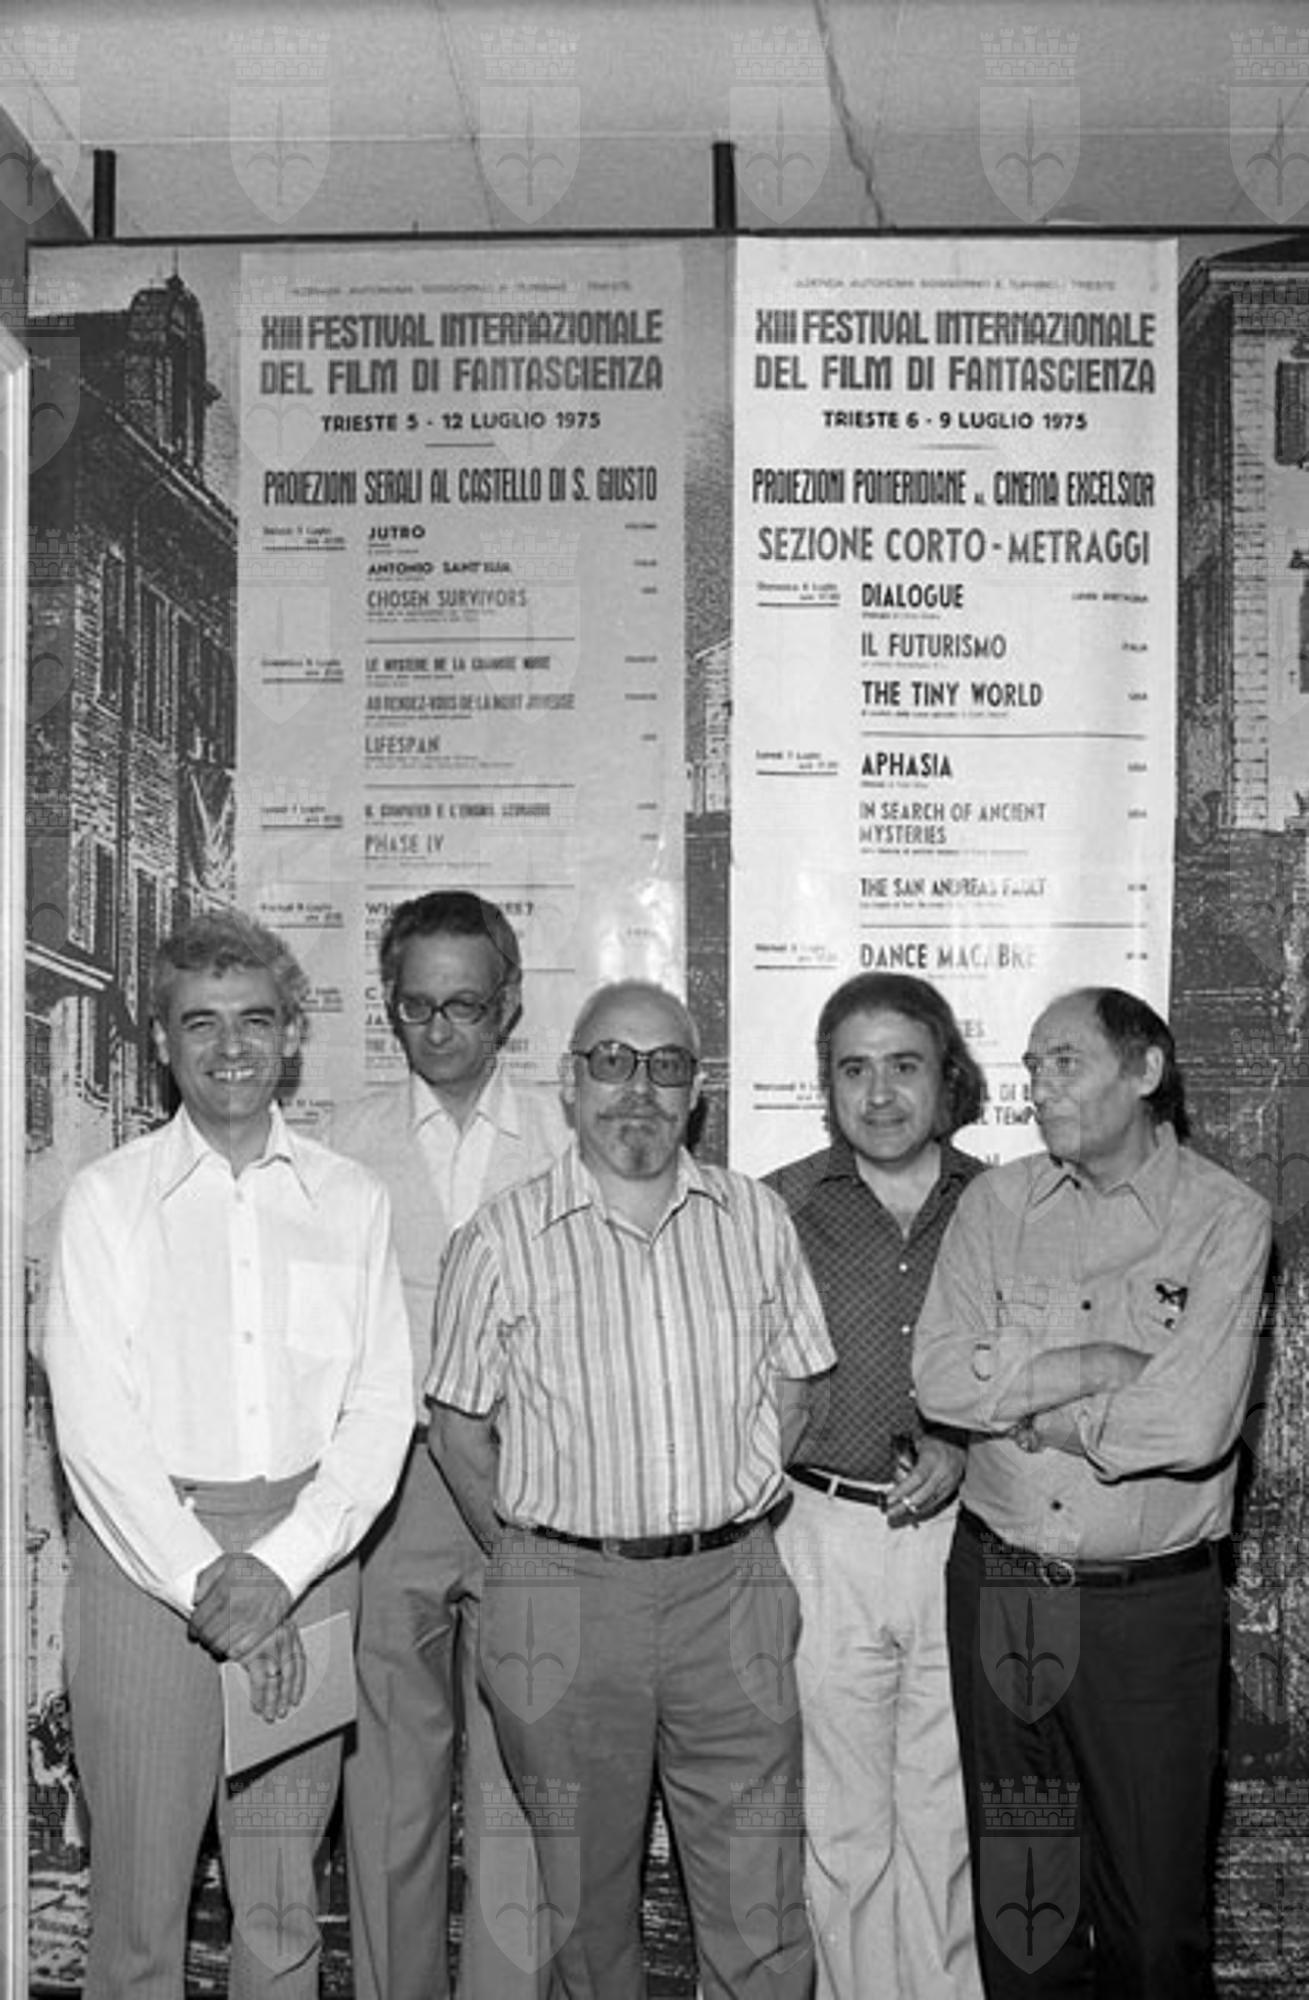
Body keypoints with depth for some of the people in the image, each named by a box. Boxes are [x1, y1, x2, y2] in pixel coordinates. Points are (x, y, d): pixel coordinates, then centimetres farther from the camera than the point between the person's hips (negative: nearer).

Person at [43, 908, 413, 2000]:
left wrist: (282, 1567, -11)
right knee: (139, 1886, 4)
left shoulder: (352, 1200, 6)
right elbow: (92, 1422, -5)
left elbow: (382, 1406, 1)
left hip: (307, 1555, 2)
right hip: (147, 1556, -1)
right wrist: (204, 1583, -12)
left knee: (286, 1898, 10)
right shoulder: (109, 1198, 1)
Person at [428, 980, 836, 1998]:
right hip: (565, 1600, -1)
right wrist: (536, 1557, 1)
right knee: (587, 1905, 13)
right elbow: (460, 1432, 3)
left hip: (734, 1588, 2)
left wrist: (736, 1527, 7)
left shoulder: (755, 1218, 5)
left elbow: (791, 1390, 13)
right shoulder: (502, 1239, -2)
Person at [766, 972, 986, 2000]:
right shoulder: (776, 1208, 1)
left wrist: (965, 1451, -6)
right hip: (821, 1539, -1)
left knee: (948, 1825, 10)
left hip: (966, 1538, 1)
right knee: (840, 1827, 8)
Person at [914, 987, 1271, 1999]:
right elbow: (941, 1377, -9)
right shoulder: (997, 1203, 3)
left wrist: (1032, 1412, -9)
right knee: (1013, 1882, 16)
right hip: (996, 1585, 3)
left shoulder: (1227, 1218, -8)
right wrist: (1105, 1362, -15)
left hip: (1151, 1603, -3)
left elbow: (1194, 1424, -20)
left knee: (1154, 1913, 9)